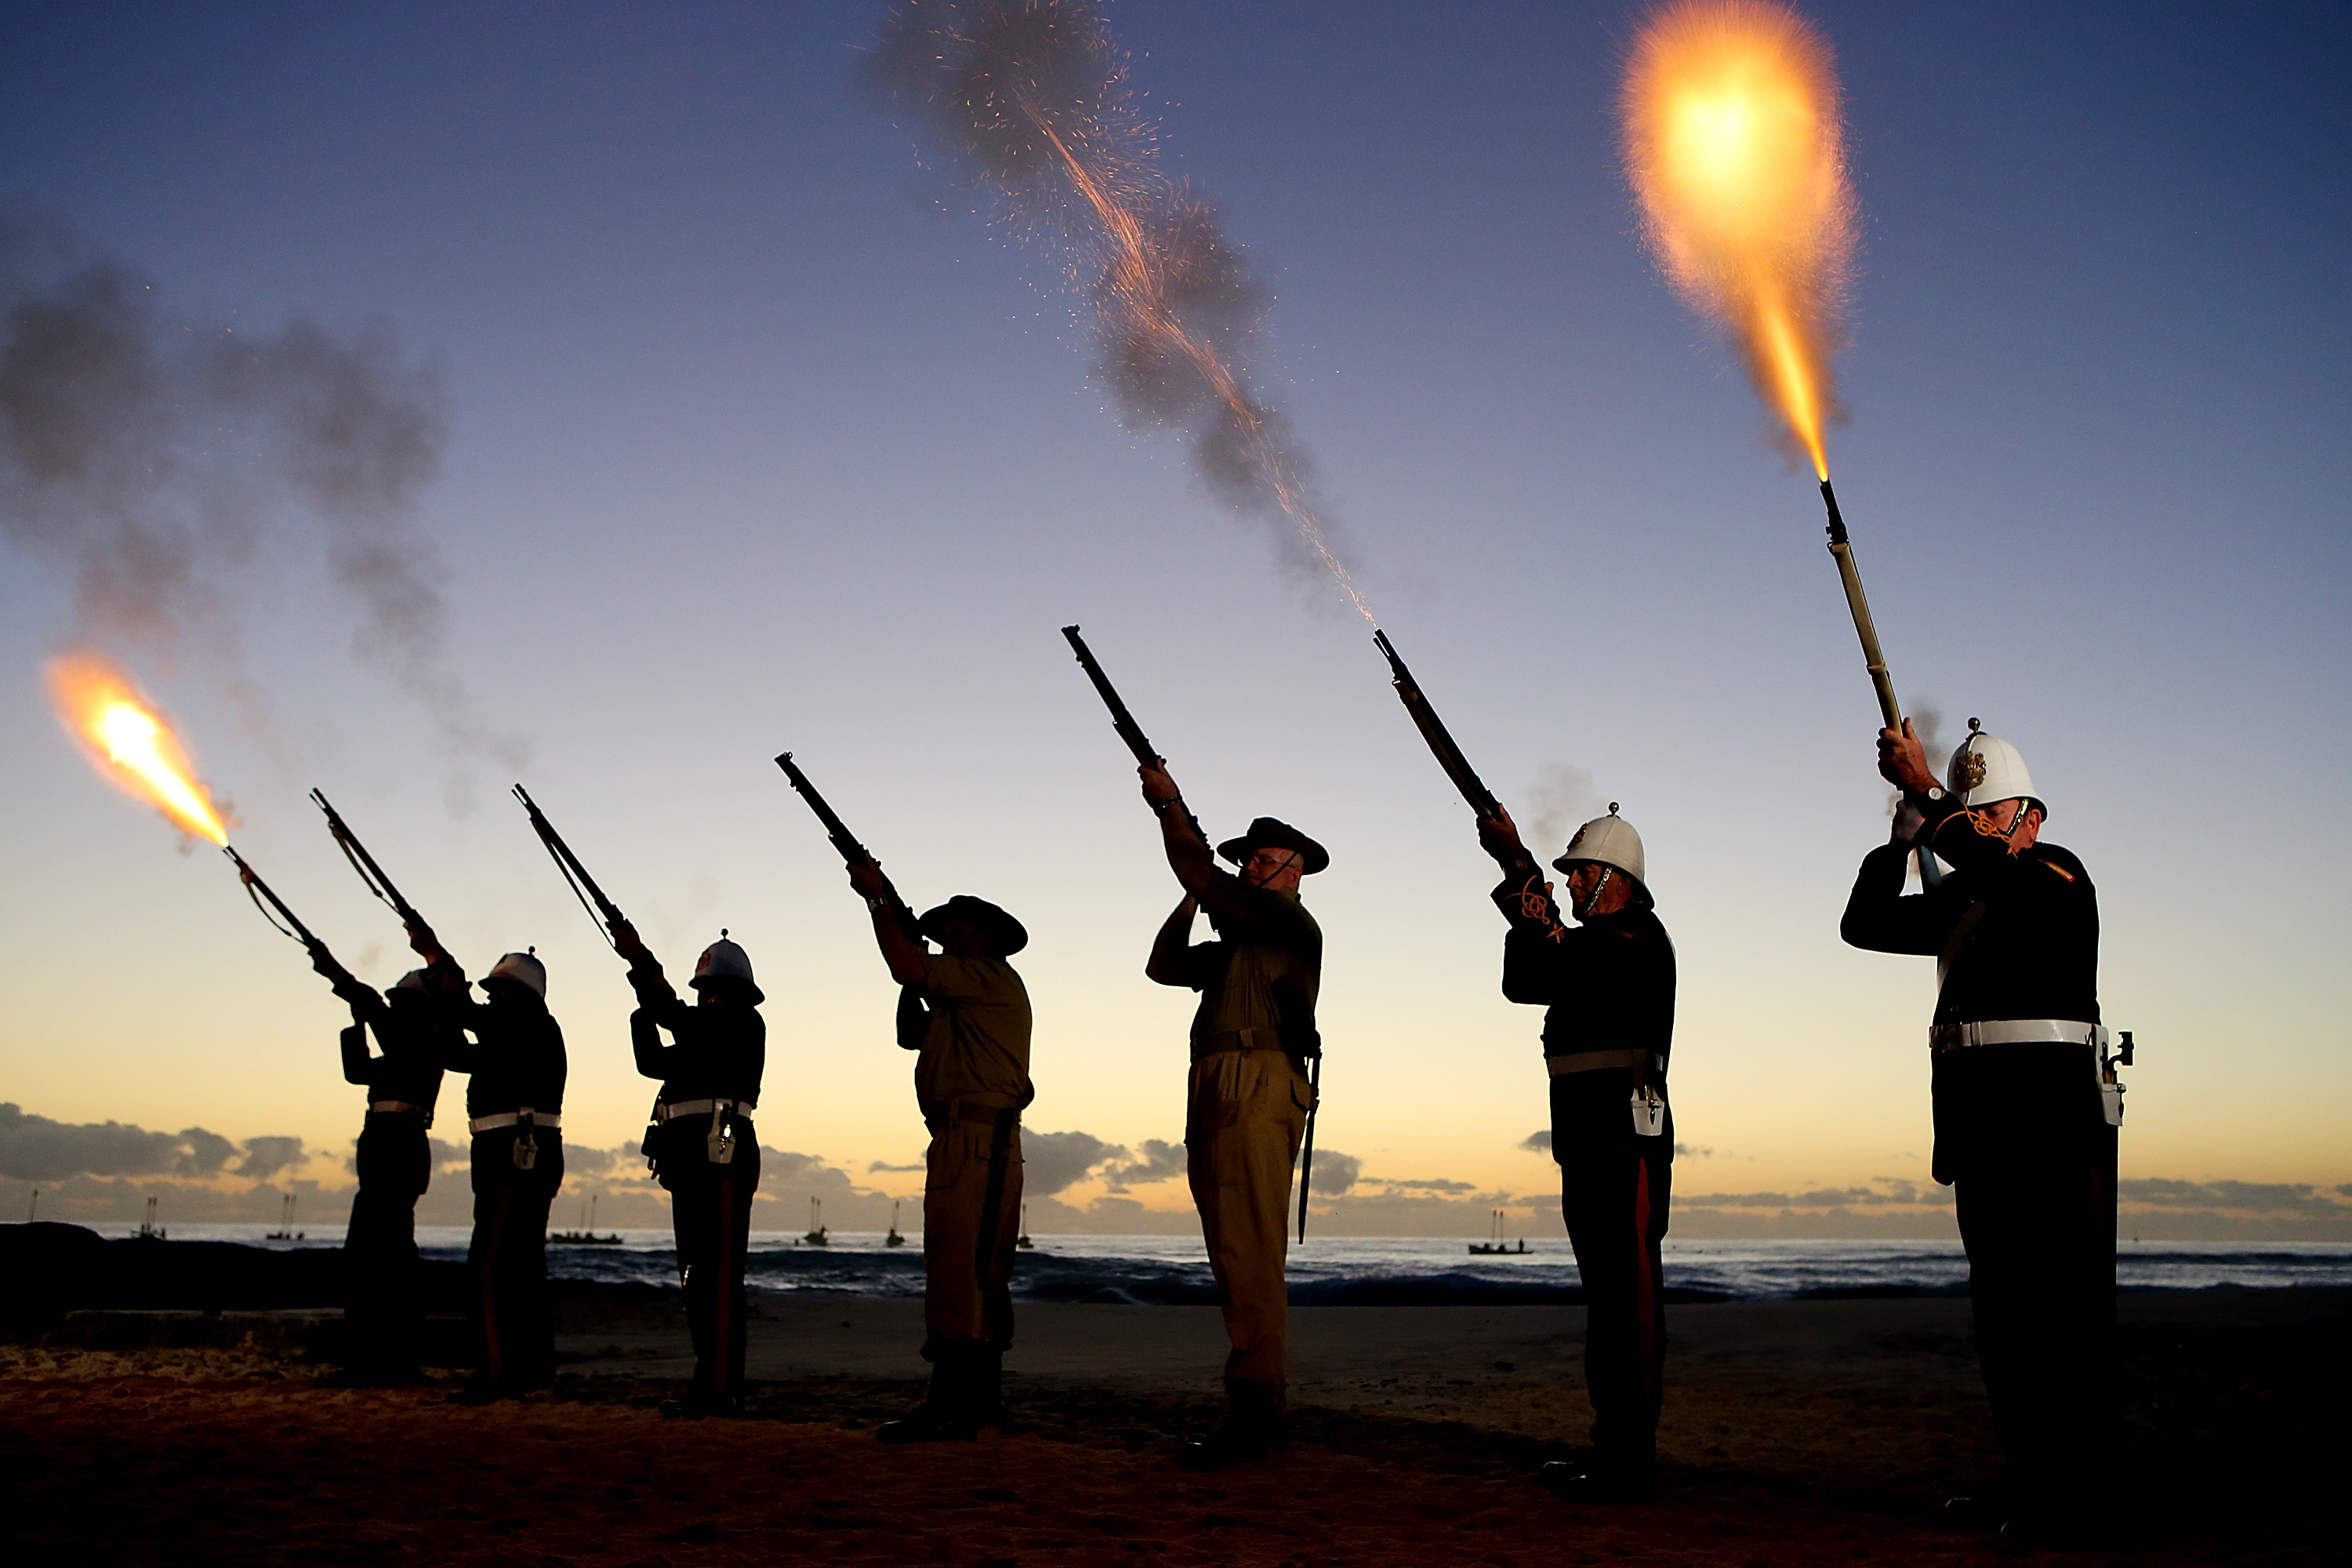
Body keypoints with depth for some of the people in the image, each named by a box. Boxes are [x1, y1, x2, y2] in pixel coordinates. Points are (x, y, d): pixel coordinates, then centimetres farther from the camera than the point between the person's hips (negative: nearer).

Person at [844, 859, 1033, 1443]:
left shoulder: (993, 976, -5)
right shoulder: (963, 996, 27)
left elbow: (907, 970, -17)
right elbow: (911, 1035, 27)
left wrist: (877, 897, -7)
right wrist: (916, 976, 15)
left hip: (978, 1137, -11)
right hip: (969, 1141, 11)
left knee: (959, 1268, -15)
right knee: (977, 1273, 12)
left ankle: (950, 1407, -19)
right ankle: (979, 1400, 17)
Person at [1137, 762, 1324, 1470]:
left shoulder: (1291, 922, 0)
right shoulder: (1239, 944, 28)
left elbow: (1205, 878, -9)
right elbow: (1165, 965, 26)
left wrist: (1169, 804, 0)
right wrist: (1191, 900, 16)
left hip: (1257, 1085, -10)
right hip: (1218, 1094, 10)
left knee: (1248, 1252, -15)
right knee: (1238, 1254, 10)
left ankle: (1252, 1407, -17)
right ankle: (1262, 1413, 14)